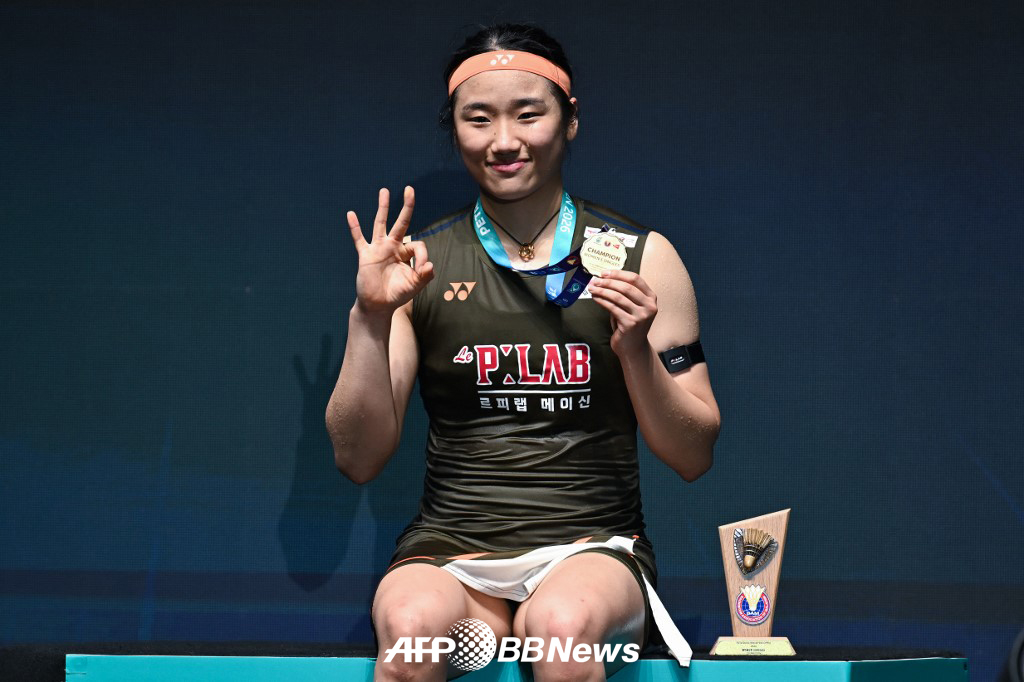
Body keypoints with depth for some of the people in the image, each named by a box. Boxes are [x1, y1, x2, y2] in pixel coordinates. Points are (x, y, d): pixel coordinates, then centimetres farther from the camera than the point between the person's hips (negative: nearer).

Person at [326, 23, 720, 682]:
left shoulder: (642, 257, 7)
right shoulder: (422, 263, 8)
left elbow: (694, 456, 7)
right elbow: (359, 460, 5)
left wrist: (637, 350, -9)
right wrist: (370, 320, -7)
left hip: (593, 547, 0)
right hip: (450, 549, 1)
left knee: (564, 624, -36)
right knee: (412, 625, -35)